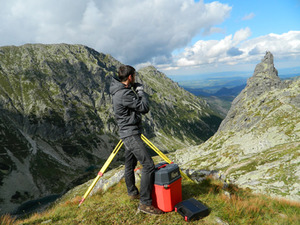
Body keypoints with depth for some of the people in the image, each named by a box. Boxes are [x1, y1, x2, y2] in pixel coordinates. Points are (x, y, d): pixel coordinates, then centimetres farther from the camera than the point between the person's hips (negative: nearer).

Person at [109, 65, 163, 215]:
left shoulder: (120, 90, 11)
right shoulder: (124, 94, -21)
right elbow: (145, 108, -19)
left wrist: (136, 92, 11)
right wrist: (140, 91, -5)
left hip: (128, 134, 11)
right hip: (131, 134, -11)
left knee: (130, 164, 20)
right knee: (148, 165, -12)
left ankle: (132, 192, 37)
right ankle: (145, 203, -6)